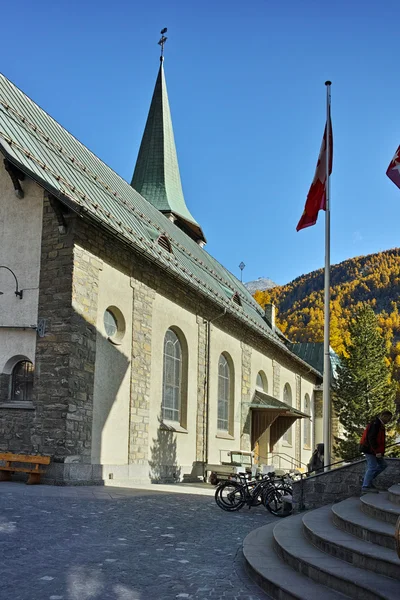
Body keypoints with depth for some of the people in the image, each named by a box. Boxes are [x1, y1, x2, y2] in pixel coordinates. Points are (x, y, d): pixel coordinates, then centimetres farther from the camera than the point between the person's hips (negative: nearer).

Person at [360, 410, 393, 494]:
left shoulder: (379, 424, 15)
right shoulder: (375, 424, -19)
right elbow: (371, 438, -25)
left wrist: (378, 451, 16)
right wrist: (377, 451, -23)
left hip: (373, 450, 11)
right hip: (369, 449, -11)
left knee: (383, 465, 13)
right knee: (372, 467, -7)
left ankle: (368, 480, 16)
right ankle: (365, 487, 0)